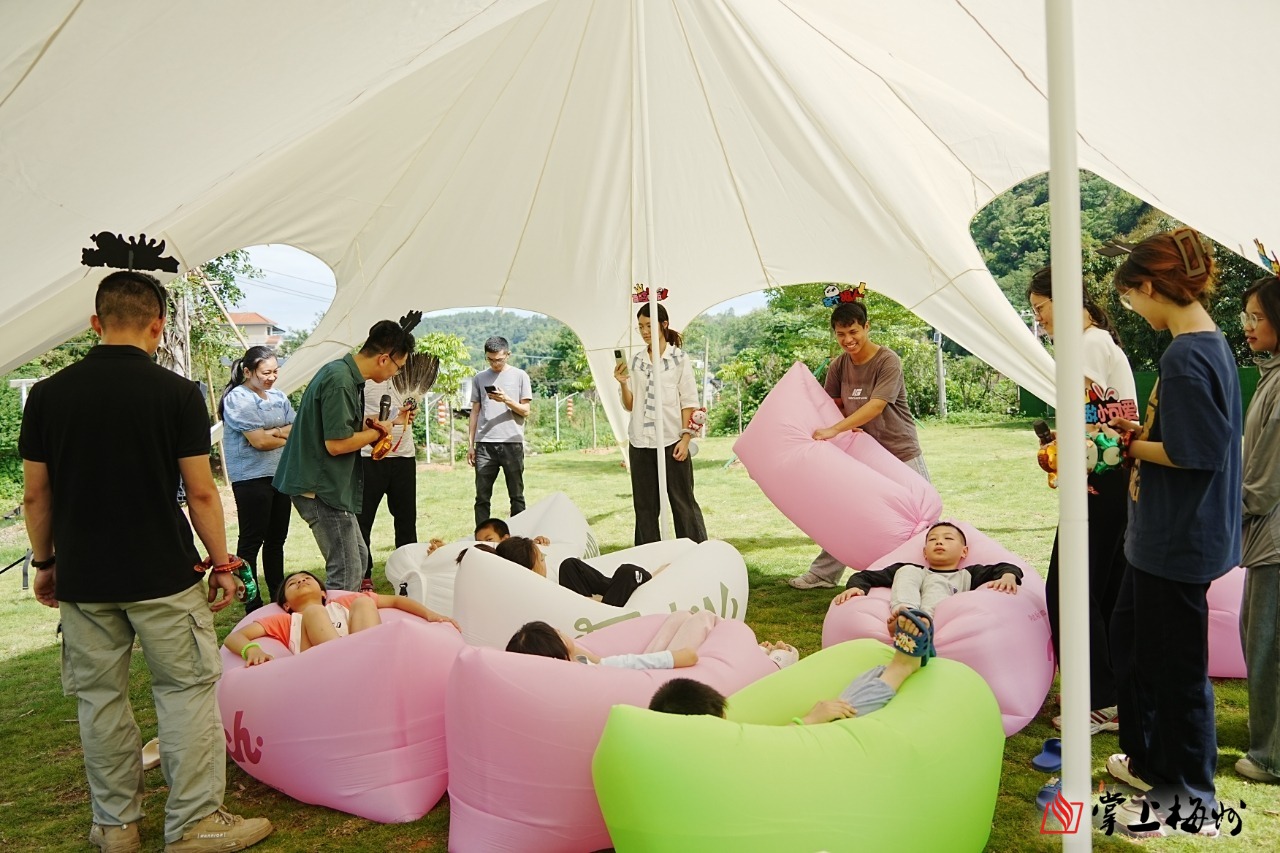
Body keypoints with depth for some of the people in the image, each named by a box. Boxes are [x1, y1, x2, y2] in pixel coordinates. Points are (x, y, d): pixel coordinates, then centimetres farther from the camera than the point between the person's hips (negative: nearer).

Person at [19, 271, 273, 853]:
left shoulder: (47, 394, 0)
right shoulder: (177, 393, -10)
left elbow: (35, 493, 4)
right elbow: (200, 491, -9)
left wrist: (44, 563, 16)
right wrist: (221, 562, 1)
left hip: (82, 579, 4)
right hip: (163, 575, -3)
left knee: (99, 697, 13)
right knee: (186, 690, 6)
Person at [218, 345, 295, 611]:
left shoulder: (278, 397, 13)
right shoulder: (237, 398, -9)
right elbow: (259, 441, -17)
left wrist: (273, 432, -14)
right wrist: (287, 437, -2)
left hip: (280, 475, 7)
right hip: (252, 478, -7)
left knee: (276, 539, 13)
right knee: (251, 541, -1)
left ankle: (279, 597, 22)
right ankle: (252, 606, 4)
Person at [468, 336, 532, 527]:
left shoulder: (520, 376, 6)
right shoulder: (479, 378, 12)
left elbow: (525, 411, 3)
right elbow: (475, 413, 13)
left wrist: (506, 400, -14)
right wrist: (470, 444, 8)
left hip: (512, 443, -2)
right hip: (485, 444, 2)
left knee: (516, 495, 3)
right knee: (482, 496, 0)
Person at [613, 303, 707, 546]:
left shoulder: (679, 359, 1)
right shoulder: (636, 361, 11)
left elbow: (689, 402, -2)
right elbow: (630, 406, 11)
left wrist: (686, 438, -11)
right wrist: (623, 384, -7)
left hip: (671, 440, -4)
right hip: (640, 442, 4)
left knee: (683, 502, -1)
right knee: (645, 506, 7)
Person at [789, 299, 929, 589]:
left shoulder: (888, 361, -17)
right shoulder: (839, 365, 0)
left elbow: (876, 405, -27)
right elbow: (834, 403, 11)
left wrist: (835, 429, -33)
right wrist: (847, 425, -10)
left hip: (901, 452, -5)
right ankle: (822, 574, 20)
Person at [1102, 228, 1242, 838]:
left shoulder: (1186, 356, -23)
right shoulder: (1209, 345, 8)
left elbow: (1193, 453, -24)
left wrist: (1131, 447, -10)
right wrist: (1139, 433, 6)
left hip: (1178, 539, -10)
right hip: (1161, 534, 10)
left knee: (1176, 662, 5)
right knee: (1129, 633, 22)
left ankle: (1187, 798, 23)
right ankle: (1149, 758, 39)